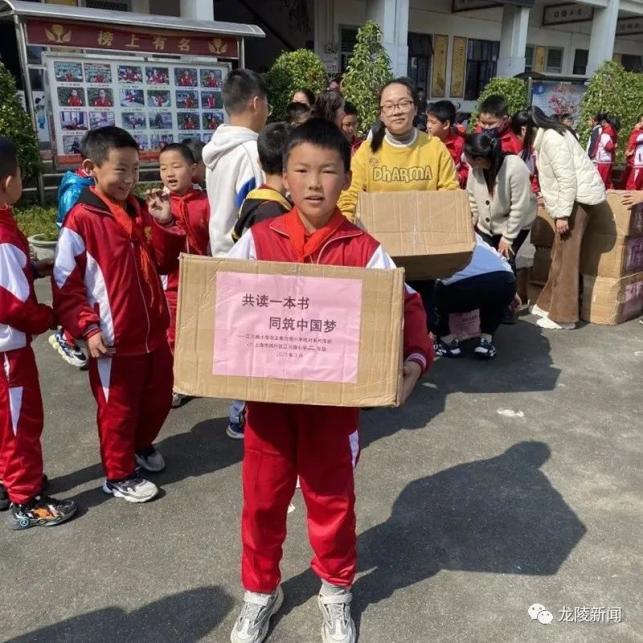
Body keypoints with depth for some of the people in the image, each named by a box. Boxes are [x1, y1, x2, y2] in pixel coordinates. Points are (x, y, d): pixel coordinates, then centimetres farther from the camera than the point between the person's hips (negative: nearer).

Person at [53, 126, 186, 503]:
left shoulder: (142, 211, 6)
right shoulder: (81, 220, -14)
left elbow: (166, 263, 9)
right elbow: (66, 286, -12)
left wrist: (164, 224, -5)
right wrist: (88, 329, -19)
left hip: (154, 332, 7)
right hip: (113, 339, -7)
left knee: (159, 398, 21)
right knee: (118, 409, 10)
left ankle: (142, 444, 48)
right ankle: (119, 475, 29)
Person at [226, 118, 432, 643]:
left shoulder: (363, 249, -8)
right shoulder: (257, 239, -5)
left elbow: (407, 306, -8)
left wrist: (416, 358, -24)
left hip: (335, 397, -1)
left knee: (331, 498, 17)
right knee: (263, 497, 16)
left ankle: (336, 592, 43)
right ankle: (261, 591, 41)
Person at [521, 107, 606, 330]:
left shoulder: (551, 138, -17)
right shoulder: (548, 136, 13)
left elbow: (567, 178, -22)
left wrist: (562, 214, -21)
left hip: (578, 196, -10)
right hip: (572, 195, 10)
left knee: (565, 256, -6)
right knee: (559, 255, 13)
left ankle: (562, 316, 1)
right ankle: (549, 303, 23)